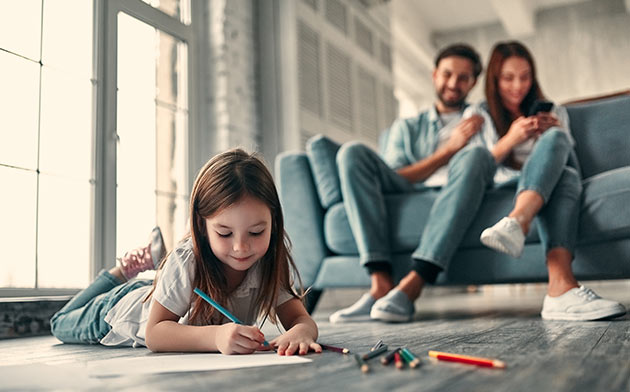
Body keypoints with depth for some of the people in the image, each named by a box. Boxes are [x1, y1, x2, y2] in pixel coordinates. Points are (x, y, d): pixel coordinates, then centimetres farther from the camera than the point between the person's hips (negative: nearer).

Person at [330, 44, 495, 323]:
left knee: (475, 155, -31)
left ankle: (411, 285, -40)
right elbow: (393, 177, 8)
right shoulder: (406, 128, 28)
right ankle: (381, 282, -33)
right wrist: (450, 148, -1)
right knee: (353, 152, -18)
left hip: (458, 199, -1)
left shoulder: (482, 118, 28)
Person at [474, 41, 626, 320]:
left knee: (555, 138, -32)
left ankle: (515, 224, -63)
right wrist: (510, 139, -12)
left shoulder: (554, 113, 26)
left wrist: (556, 133, -2)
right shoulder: (478, 115, 17)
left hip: (550, 184, 3)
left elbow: (567, 158, 19)